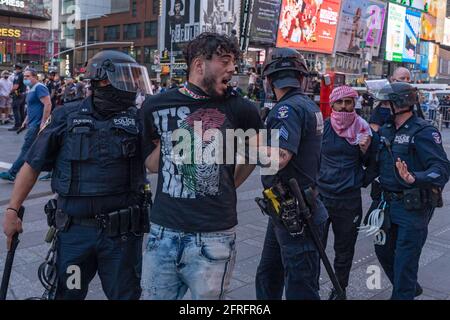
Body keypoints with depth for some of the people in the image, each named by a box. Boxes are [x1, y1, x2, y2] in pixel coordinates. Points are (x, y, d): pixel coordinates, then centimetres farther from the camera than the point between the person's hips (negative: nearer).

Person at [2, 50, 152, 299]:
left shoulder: (137, 119, 0)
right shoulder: (67, 117, -1)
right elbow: (33, 165, 3)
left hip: (122, 232, 0)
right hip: (74, 230, 0)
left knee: (124, 294, 13)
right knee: (68, 294, 16)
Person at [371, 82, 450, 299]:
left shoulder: (423, 132, -16)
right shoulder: (385, 131, 8)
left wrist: (414, 179, -42)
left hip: (412, 207, -8)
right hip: (388, 203, 8)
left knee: (405, 259, 1)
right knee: (383, 250, 21)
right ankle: (410, 288, 43)